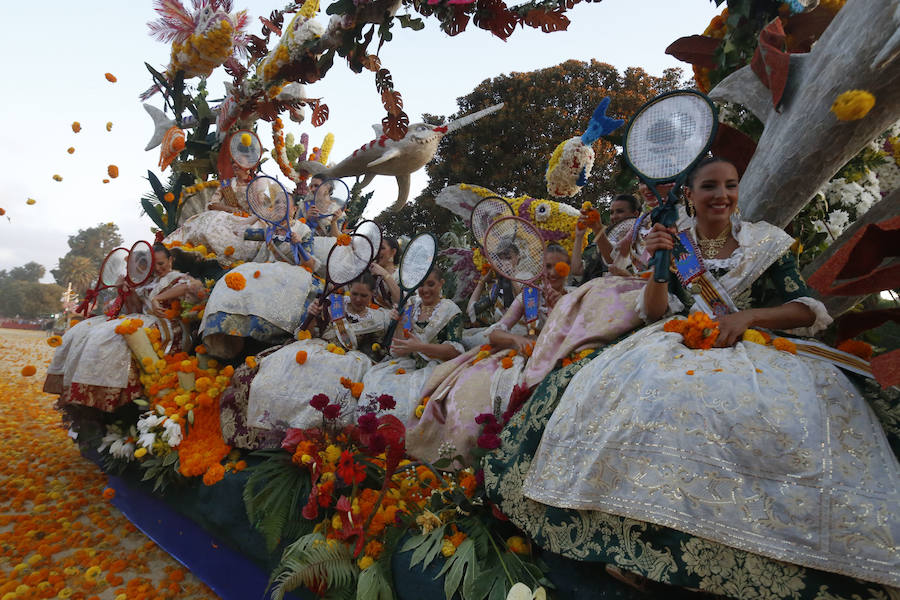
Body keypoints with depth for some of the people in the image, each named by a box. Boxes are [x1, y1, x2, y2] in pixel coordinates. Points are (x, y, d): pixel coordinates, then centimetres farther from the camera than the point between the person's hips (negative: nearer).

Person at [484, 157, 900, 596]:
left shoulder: (766, 242, 7)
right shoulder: (675, 240, 10)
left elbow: (807, 311, 3)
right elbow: (655, 313, 3)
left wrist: (747, 316, -15)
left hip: (749, 348, 0)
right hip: (677, 345, 1)